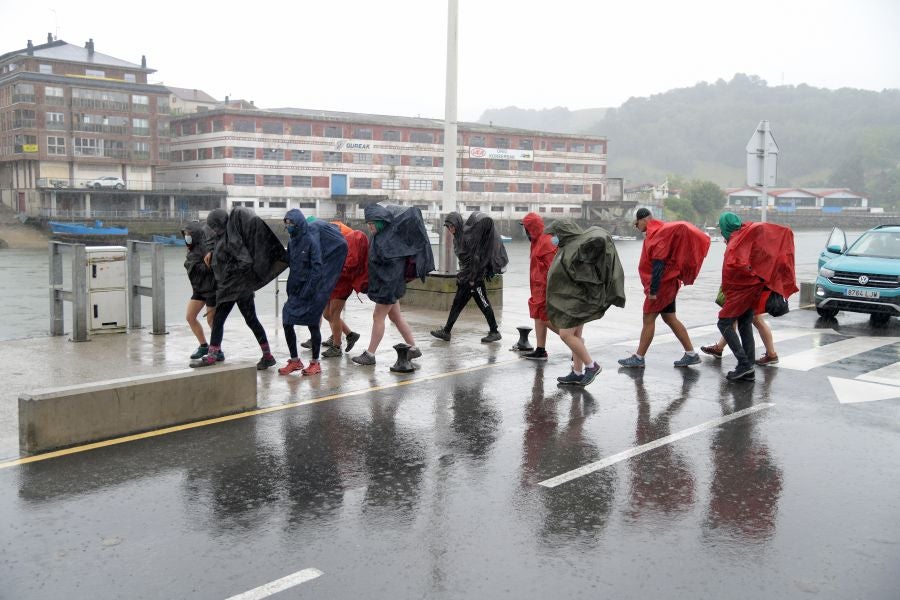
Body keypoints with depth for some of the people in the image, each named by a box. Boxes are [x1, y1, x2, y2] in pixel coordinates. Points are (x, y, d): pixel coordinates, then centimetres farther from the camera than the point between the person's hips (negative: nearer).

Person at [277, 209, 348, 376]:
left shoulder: (311, 240, -13)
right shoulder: (292, 242, 8)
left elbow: (317, 267, -17)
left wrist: (309, 290, -20)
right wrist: (290, 287, 11)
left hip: (311, 290, -7)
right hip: (296, 290, 7)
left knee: (312, 324, 1)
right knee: (287, 322, 2)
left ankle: (315, 363, 13)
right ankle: (295, 361, 15)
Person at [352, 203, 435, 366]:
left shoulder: (394, 234, -17)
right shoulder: (378, 236, 9)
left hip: (390, 282, -10)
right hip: (383, 281, 10)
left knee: (378, 316, -3)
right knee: (395, 316, 15)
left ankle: (370, 354, 6)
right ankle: (413, 348, 22)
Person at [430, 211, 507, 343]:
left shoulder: (467, 234, -16)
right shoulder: (457, 237, 9)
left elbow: (475, 256, -20)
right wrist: (461, 275, 13)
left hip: (474, 276, -9)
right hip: (464, 276, 9)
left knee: (483, 303, -1)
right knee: (457, 303, 10)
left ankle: (494, 332, 9)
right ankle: (446, 331, 14)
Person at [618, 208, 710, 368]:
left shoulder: (657, 235, -17)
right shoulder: (656, 233, 14)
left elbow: (658, 265, -23)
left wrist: (653, 290, -23)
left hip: (662, 283, -10)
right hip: (668, 283, 10)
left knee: (648, 319, -4)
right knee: (670, 319, 12)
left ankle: (638, 358, 2)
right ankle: (691, 354, 15)